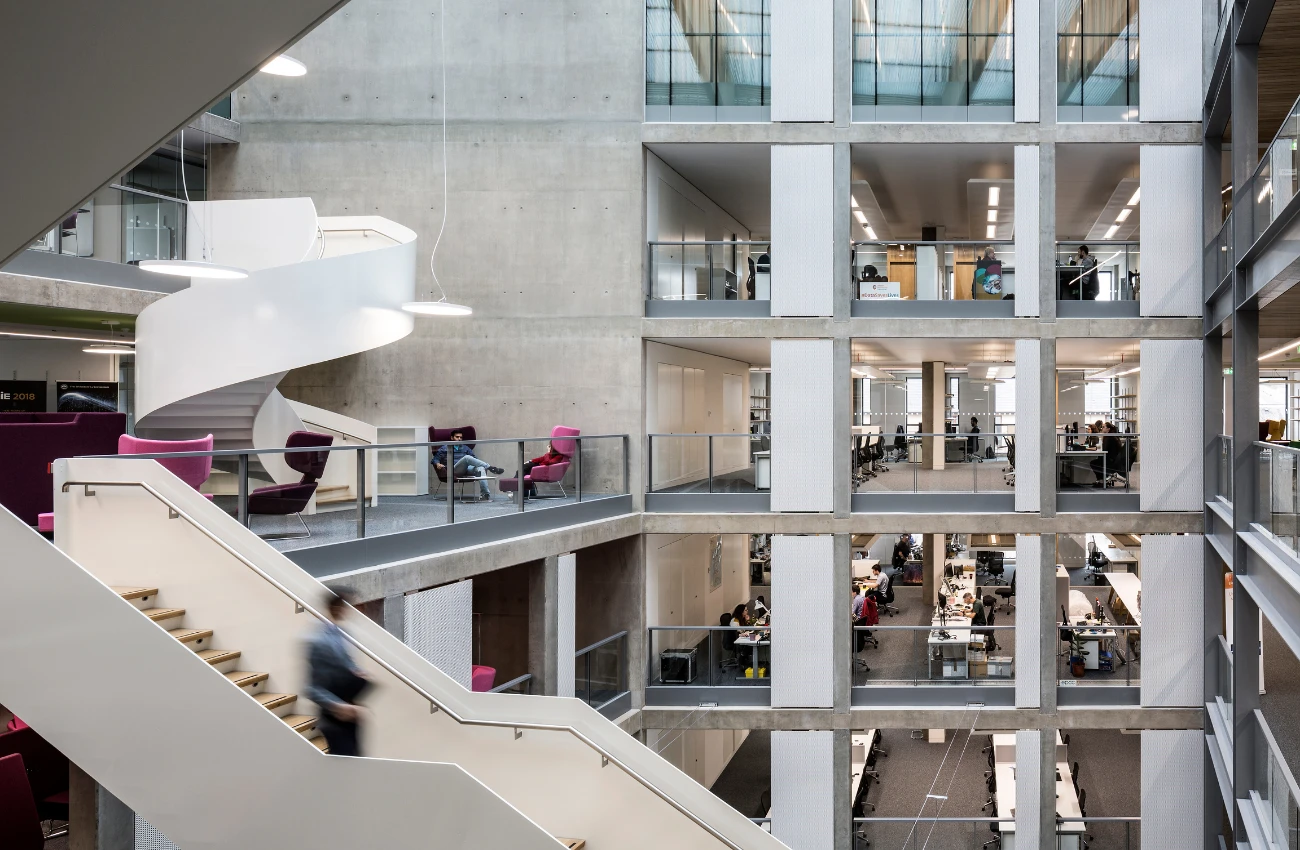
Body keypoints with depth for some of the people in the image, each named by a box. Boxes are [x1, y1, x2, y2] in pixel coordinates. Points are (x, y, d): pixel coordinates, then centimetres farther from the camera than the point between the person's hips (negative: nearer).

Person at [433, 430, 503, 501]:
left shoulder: (465, 448, 33)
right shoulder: (444, 448, 24)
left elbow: (474, 459, 26)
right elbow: (435, 459, 16)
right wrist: (438, 464, -8)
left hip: (467, 469, 4)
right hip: (454, 470, -4)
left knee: (480, 468, -32)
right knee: (467, 457, -34)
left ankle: (485, 494, -48)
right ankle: (490, 468, -37)